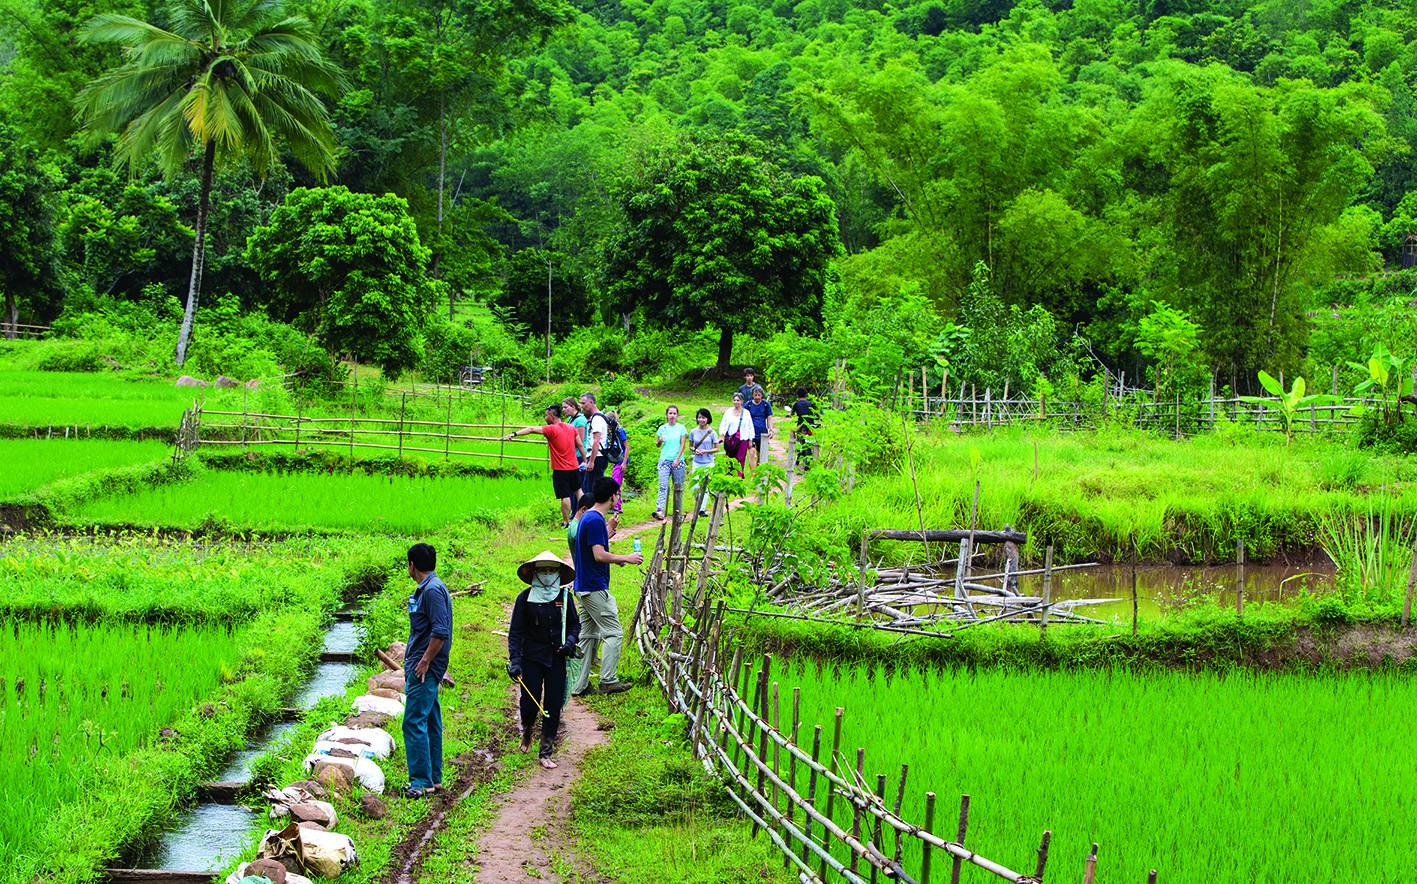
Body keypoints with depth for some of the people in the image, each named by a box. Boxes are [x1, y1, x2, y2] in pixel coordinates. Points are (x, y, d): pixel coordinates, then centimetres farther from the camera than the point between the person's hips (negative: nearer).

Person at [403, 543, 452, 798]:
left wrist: (424, 662, -20)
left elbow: (440, 633, -22)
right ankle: (434, 778, 18)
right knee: (430, 723, 13)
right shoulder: (425, 589, 16)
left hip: (425, 668, -10)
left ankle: (422, 781, -12)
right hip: (421, 665, 10)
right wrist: (411, 659, 21)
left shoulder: (433, 590, -16)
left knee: (414, 722, -12)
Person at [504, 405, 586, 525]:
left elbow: (532, 430, -21)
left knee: (565, 496, -1)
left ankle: (566, 522, 5)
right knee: (578, 490, 23)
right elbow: (580, 446, 9)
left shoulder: (551, 429, -13)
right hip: (574, 467, 6)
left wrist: (514, 433, -26)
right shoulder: (572, 428, 5)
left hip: (560, 470, -6)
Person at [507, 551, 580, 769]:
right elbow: (515, 631, -4)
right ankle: (526, 731, 30)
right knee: (529, 703, -5)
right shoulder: (525, 598, -4)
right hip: (532, 657, -2)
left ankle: (546, 753, 10)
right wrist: (514, 660, -13)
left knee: (554, 706, 1)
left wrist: (571, 641, -6)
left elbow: (574, 624, 15)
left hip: (557, 659, 2)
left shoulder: (565, 596, 4)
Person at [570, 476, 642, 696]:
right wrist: (627, 558, -13)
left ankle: (580, 685, 11)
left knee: (588, 635, 11)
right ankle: (607, 681, -5)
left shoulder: (588, 518, 14)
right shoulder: (596, 520, -18)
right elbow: (599, 555, -22)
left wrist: (609, 528, 28)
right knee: (613, 632, -5)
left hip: (584, 587, 10)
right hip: (595, 588, -10)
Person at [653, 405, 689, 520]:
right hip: (664, 460, 0)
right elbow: (657, 444, 14)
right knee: (663, 486, -12)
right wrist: (660, 440, -10)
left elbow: (683, 445, 0)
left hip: (678, 461, 0)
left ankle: (677, 510, 15)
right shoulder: (662, 428, 9)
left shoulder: (681, 428, 4)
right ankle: (659, 510, -21)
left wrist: (677, 459, -10)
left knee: (678, 487, 4)